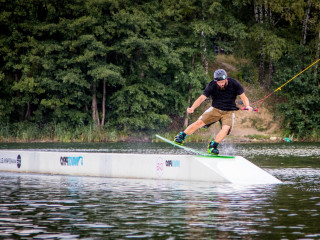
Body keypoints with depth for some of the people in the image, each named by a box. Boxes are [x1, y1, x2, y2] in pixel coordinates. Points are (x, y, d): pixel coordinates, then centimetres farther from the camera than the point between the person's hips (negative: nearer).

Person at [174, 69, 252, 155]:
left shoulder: (234, 84, -13)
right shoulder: (212, 86, -14)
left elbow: (243, 97, -7)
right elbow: (202, 98, -19)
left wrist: (247, 106, -28)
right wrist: (192, 108, -36)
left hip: (229, 112, -1)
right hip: (215, 109, 1)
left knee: (226, 128, -27)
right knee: (200, 122, -11)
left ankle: (212, 146, -15)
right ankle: (181, 136, 6)